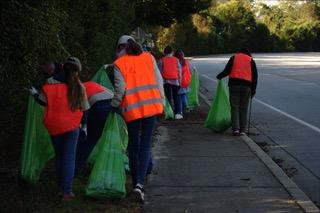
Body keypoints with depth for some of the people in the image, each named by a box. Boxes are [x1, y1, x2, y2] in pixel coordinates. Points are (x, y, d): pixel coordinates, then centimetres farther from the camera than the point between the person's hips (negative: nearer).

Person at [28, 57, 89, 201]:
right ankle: (67, 191, -6)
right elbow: (84, 108, 2)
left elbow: (44, 101, -13)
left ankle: (61, 187, 23)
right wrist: (84, 125, 17)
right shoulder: (80, 88, -4)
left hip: (55, 126, 1)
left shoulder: (56, 86, -9)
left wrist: (34, 94, 1)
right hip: (72, 126, 0)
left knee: (59, 156, 16)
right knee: (69, 157, 1)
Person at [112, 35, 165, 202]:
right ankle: (140, 183, -15)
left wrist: (114, 105, 9)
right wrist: (161, 101, 15)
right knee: (146, 144, 2)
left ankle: (136, 183, 19)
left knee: (133, 145, 14)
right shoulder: (148, 57, 8)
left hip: (132, 108, -1)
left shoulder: (119, 64, -1)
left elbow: (120, 88, -6)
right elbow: (159, 81, 7)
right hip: (151, 105, 2)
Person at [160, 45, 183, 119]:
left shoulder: (162, 60, -1)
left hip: (166, 81, 0)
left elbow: (160, 71, -3)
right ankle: (178, 113, -2)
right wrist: (180, 81, 10)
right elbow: (179, 71, 2)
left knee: (168, 97, 7)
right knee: (176, 97, 6)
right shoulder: (176, 60, 1)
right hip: (175, 81, 0)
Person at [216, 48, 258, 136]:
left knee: (234, 107, 1)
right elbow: (255, 76, 10)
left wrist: (219, 76, 20)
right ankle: (242, 130, 4)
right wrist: (253, 91, 14)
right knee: (243, 109, 7)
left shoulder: (234, 57, 13)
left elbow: (227, 70, 2)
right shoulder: (251, 60, 15)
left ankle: (235, 129, -10)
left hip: (234, 84, -1)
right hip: (246, 85, 1)